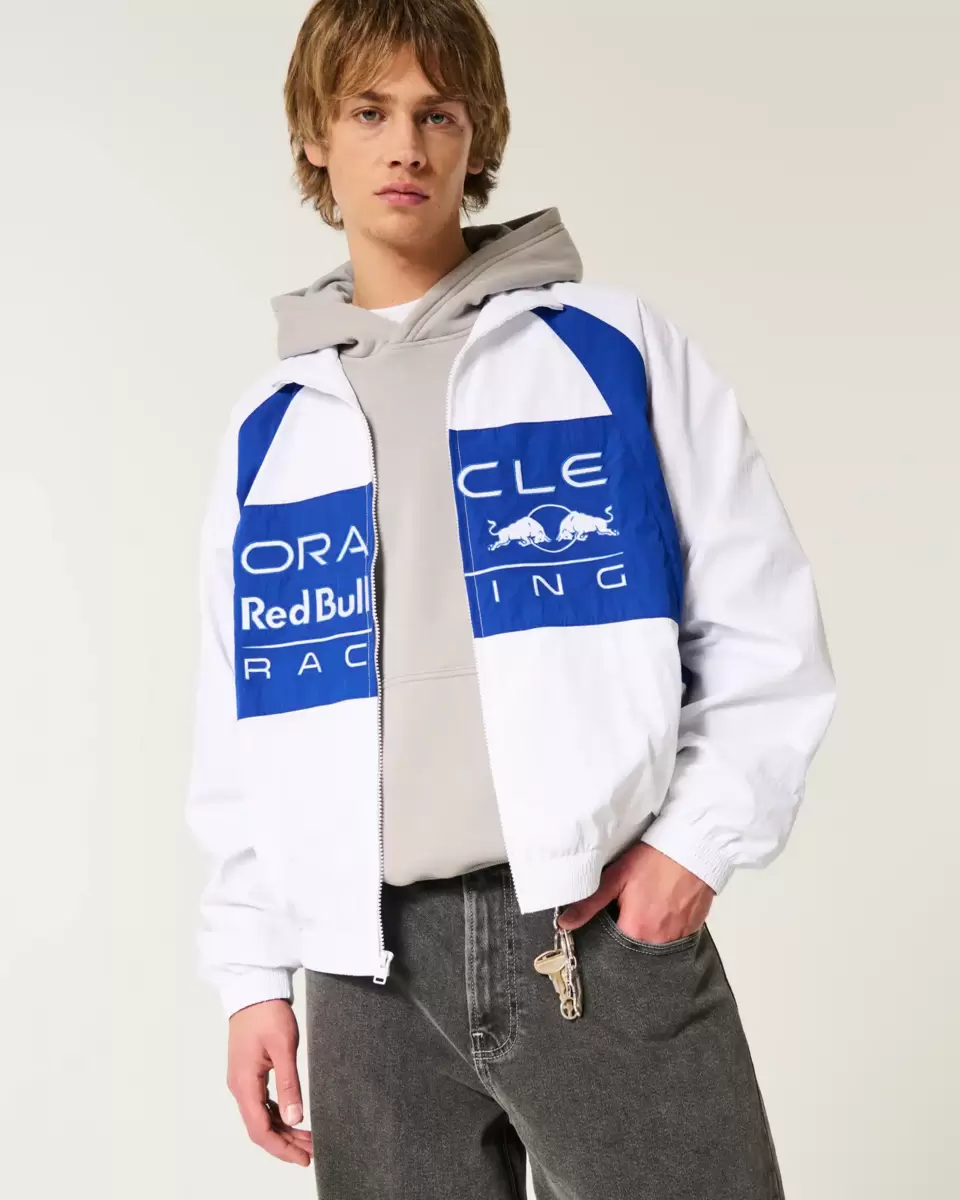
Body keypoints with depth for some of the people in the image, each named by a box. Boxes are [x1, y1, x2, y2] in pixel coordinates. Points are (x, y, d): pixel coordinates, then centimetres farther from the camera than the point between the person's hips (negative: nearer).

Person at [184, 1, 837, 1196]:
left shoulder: (617, 348, 3)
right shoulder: (266, 426, 11)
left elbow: (761, 621, 2)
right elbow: (240, 726, 14)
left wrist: (699, 834, -8)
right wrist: (252, 969, 9)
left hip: (609, 930, -2)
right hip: (372, 966, 3)